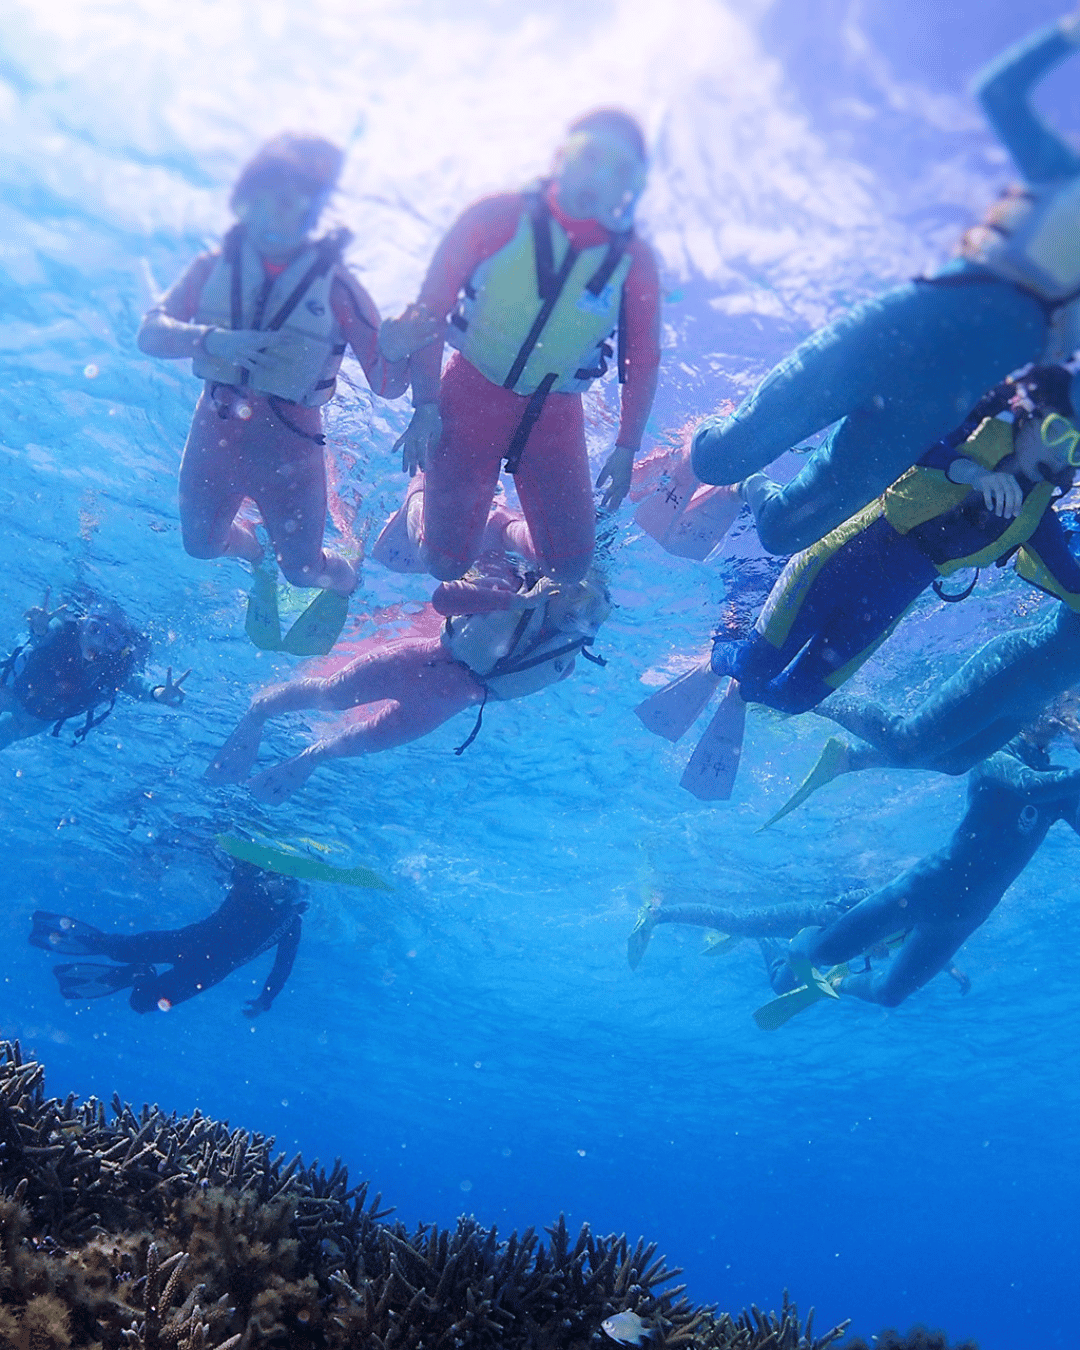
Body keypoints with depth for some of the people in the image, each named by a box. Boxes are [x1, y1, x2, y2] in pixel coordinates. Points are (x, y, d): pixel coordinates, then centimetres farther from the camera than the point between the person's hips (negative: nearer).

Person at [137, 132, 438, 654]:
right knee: (201, 543, 20)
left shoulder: (333, 281, -13)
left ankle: (344, 581, 45)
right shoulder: (217, 264, -6)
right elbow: (151, 332, -12)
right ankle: (257, 557, 54)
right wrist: (212, 339, -31)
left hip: (288, 442, -3)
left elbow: (385, 385, -15)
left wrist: (392, 351, -39)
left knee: (303, 568, 9)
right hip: (216, 427, 3)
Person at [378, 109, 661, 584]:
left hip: (555, 412, 2)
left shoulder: (634, 261, -7)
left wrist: (626, 449, -1)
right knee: (447, 565, -3)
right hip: (472, 392, -2)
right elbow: (429, 306, -9)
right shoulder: (499, 217, -12)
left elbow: (643, 361, 3)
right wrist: (424, 406, -13)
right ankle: (418, 506, 32)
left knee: (570, 568, -2)